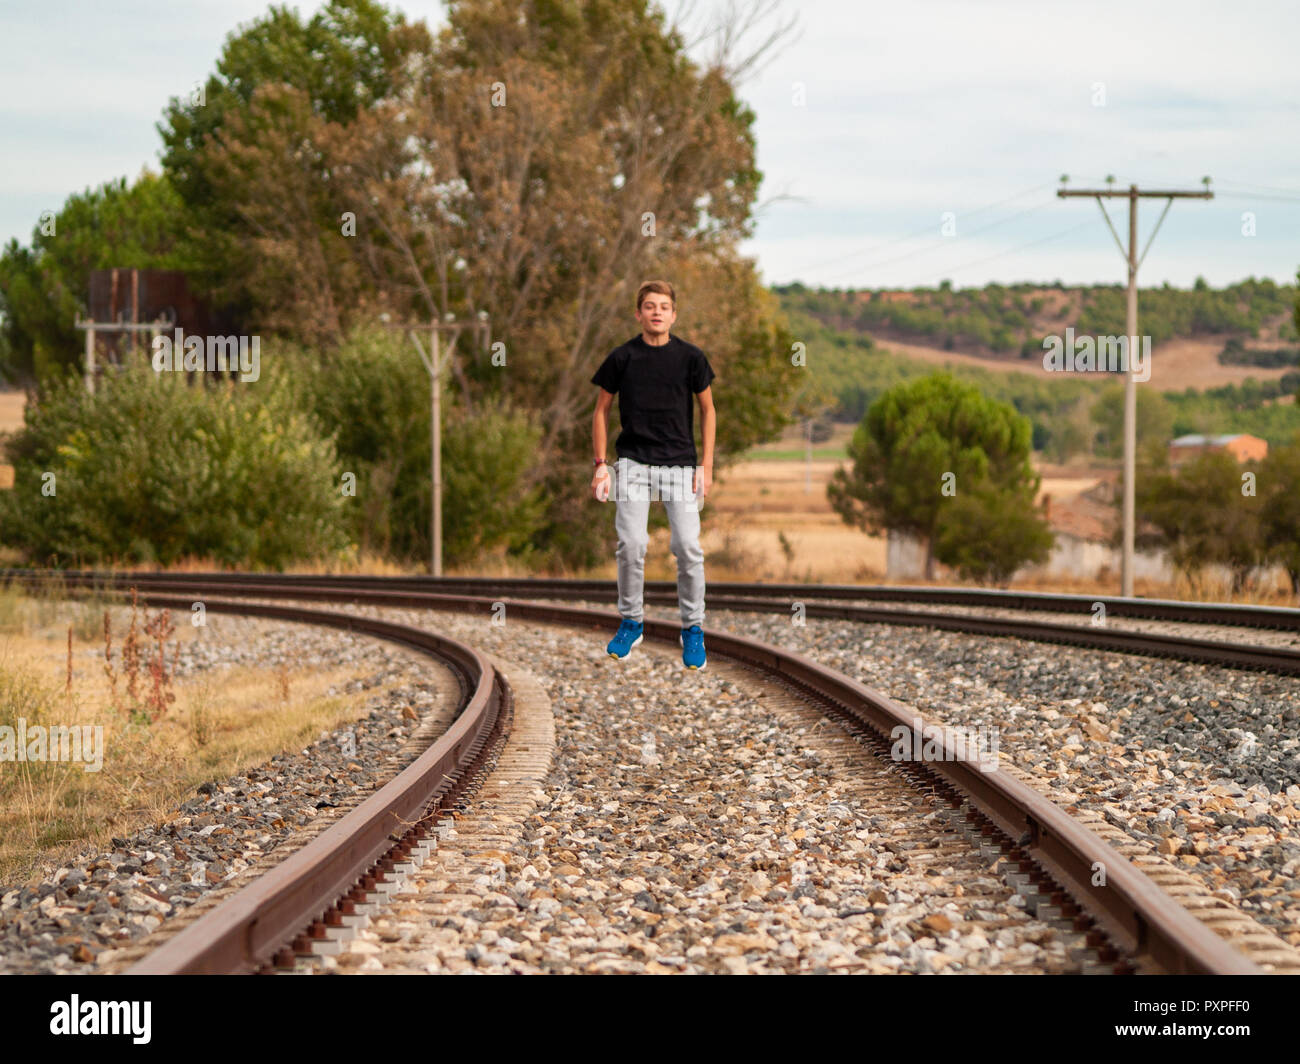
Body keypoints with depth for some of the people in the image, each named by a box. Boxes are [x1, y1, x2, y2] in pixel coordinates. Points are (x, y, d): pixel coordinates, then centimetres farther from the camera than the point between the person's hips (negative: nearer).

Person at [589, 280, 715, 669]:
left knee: (688, 547, -6)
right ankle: (631, 622, 13)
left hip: (680, 463, 0)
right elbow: (602, 410, 8)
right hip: (633, 461, 0)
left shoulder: (690, 356, -1)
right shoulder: (622, 357, 0)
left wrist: (706, 465, 1)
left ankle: (693, 628, 8)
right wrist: (600, 464, 2)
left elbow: (707, 409, 8)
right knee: (631, 545, -6)